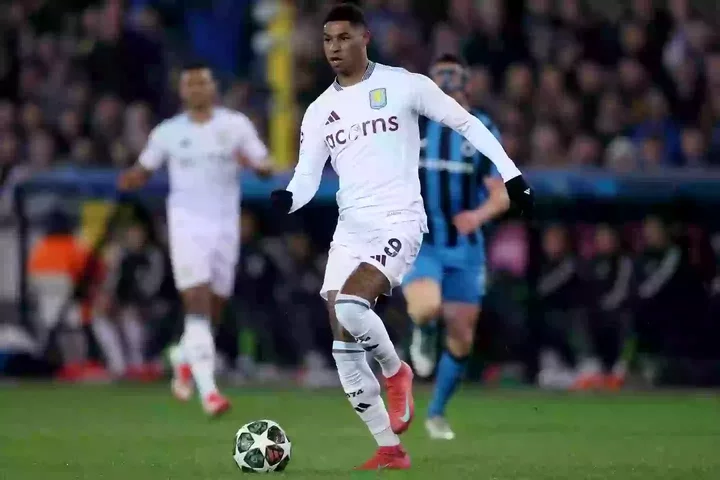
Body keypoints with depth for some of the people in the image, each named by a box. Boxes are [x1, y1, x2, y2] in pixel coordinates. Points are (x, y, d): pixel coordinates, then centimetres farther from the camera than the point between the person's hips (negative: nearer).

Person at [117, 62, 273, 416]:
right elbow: (143, 171, 12)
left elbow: (266, 168, 4)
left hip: (225, 223, 2)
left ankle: (184, 358, 41)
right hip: (187, 223, -2)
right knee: (198, 306, -15)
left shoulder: (236, 125, 4)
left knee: (213, 309, 10)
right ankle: (207, 389, -19)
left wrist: (252, 162, -19)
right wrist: (129, 179, -12)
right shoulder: (167, 133, 4)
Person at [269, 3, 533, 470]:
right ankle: (390, 449, 7)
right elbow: (307, 177, 8)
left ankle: (396, 372, 0)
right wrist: (287, 199, -15)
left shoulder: (404, 85, -1)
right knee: (345, 349, -2)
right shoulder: (319, 112, 12)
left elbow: (466, 123, 4)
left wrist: (510, 173, 0)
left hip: (399, 222, -6)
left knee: (350, 306, -30)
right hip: (351, 229, 6)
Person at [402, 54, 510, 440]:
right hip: (419, 241, -2)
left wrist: (481, 214, -23)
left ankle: (436, 413, 24)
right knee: (426, 307, -30)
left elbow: (502, 195, -3)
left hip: (465, 247, 2)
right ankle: (423, 335, 8)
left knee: (462, 339, 3)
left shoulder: (482, 131, 1)